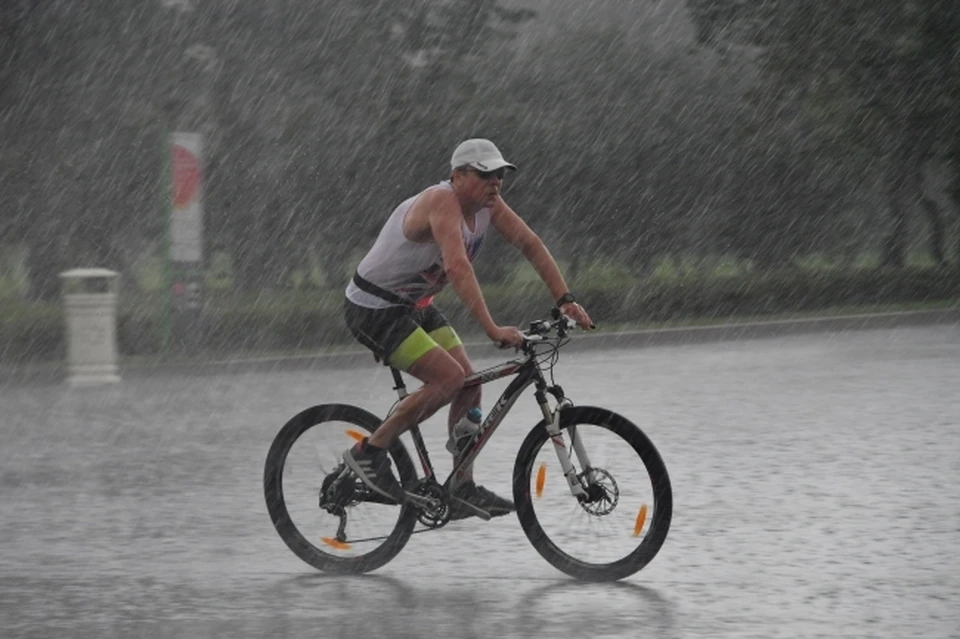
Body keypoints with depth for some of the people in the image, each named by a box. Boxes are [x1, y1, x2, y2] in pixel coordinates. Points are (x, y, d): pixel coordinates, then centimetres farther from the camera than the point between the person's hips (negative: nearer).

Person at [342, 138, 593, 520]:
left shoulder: (487, 204, -3)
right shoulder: (443, 202, -29)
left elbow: (531, 246, 1)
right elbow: (458, 267, -42)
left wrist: (566, 300, -8)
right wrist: (492, 330, -48)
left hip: (413, 306, 9)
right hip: (373, 308, -9)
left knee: (470, 385, 1)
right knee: (449, 377, -20)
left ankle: (463, 490, 8)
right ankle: (369, 452, -10)